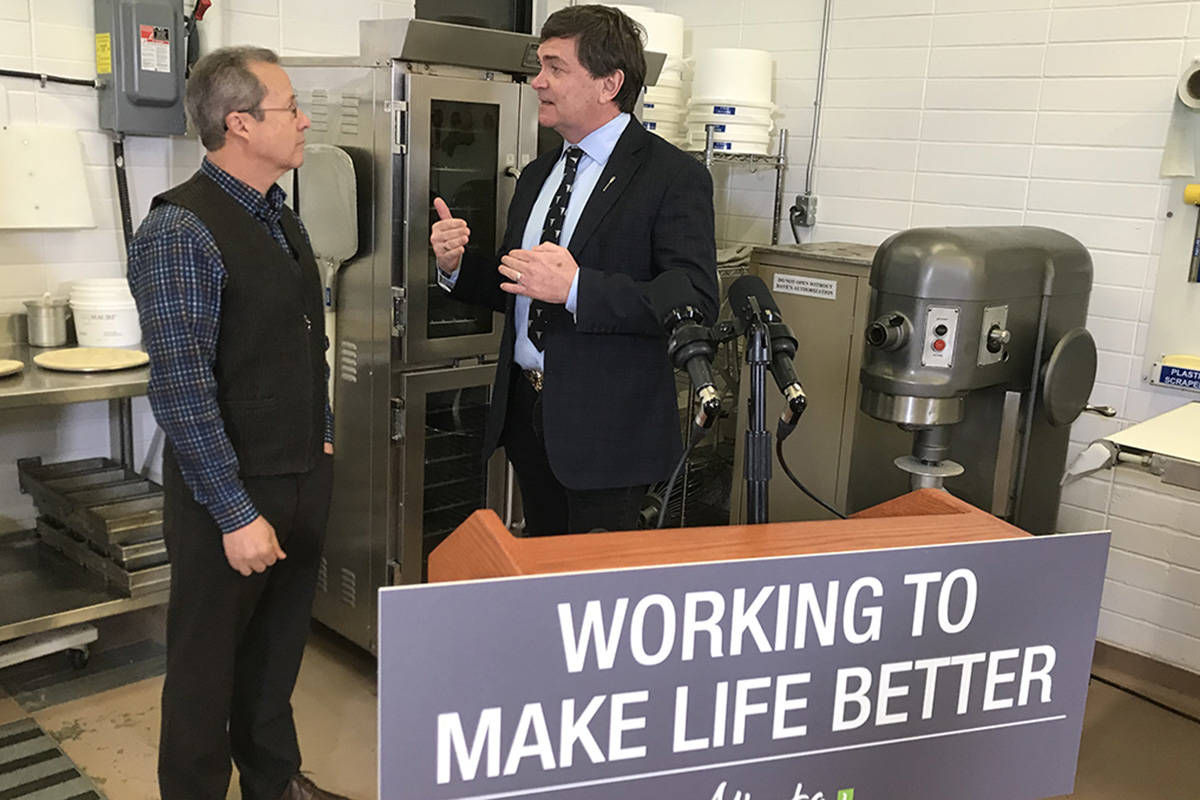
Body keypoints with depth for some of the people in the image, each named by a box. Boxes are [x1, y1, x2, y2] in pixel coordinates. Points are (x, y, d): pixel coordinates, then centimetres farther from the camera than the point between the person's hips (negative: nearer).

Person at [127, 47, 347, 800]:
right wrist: (237, 513, -21)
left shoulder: (284, 220, 8)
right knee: (210, 660, 11)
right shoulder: (180, 231, -18)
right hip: (232, 490, -7)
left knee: (279, 647, 21)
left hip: (306, 477, 7)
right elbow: (182, 390, -21)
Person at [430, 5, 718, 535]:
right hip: (526, 411, 7)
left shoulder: (675, 177, -11)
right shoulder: (536, 176, 13)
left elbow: (695, 303, -21)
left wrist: (576, 288, -29)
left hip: (606, 427, -7)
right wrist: (458, 265, -1)